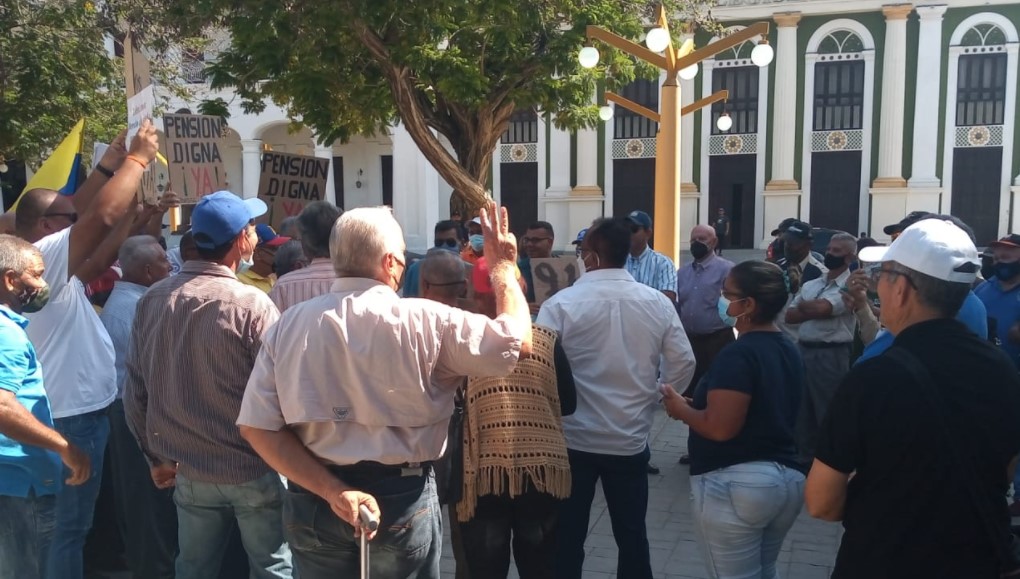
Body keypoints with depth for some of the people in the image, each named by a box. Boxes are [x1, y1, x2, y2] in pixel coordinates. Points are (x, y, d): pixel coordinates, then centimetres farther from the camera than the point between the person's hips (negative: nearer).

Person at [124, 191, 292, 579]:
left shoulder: (151, 301, -4)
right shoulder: (252, 305, -19)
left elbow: (135, 390, 2)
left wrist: (155, 456, 14)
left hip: (189, 470, 5)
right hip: (253, 469, -4)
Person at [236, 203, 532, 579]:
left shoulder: (290, 324, -4)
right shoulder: (424, 320, -14)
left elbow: (257, 426, -9)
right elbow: (518, 341, -7)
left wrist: (331, 491, -12)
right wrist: (503, 265, 5)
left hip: (312, 502, 3)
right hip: (401, 500, -2)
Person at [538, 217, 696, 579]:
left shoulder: (561, 305, -14)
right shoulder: (658, 303, -4)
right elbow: (683, 365, 0)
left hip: (572, 440, -2)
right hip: (632, 439, 3)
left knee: (567, 537, 11)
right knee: (632, 535, 17)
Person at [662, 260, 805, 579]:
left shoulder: (738, 354, -20)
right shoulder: (789, 350, 9)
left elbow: (720, 428, -25)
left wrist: (681, 409, -7)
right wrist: (697, 406, 16)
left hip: (734, 483, -9)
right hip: (788, 478, 9)